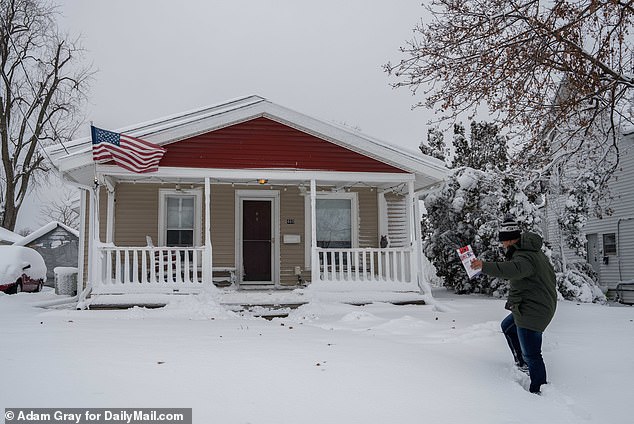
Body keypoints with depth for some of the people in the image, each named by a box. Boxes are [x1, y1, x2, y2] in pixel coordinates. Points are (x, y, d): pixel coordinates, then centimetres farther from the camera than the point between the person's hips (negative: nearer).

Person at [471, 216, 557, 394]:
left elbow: (513, 270, -45)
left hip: (531, 311, -11)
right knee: (507, 326, 29)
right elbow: (551, 277, 22)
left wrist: (485, 266, -55)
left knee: (531, 354, -4)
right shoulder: (536, 253, 12)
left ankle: (538, 390, 4)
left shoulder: (525, 257, -22)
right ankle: (523, 364, 37)